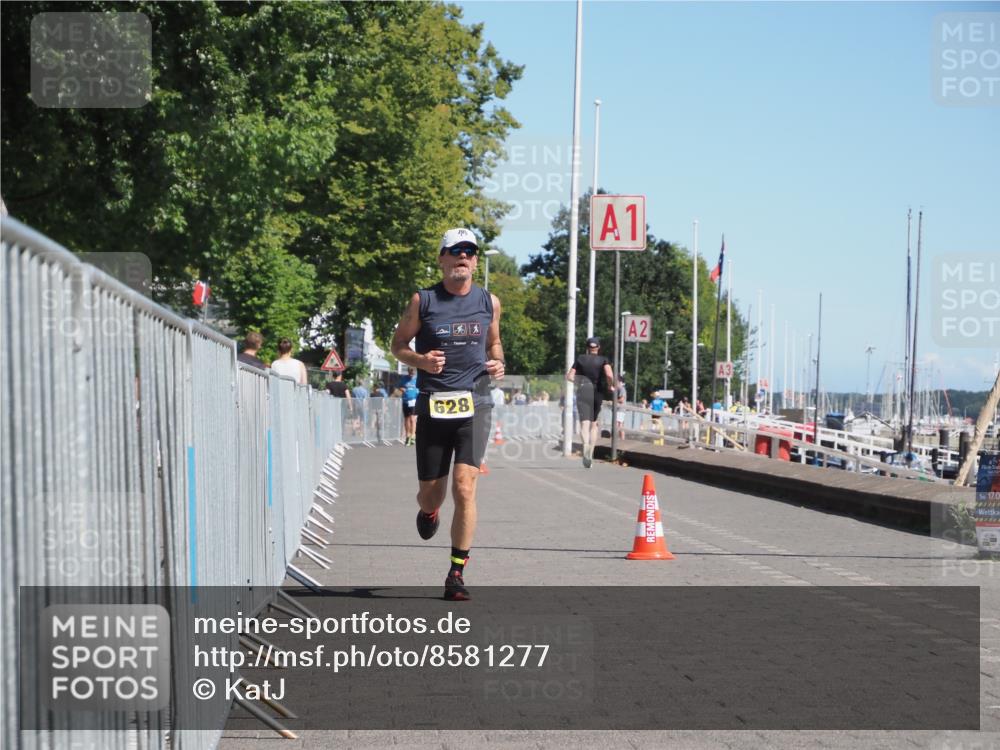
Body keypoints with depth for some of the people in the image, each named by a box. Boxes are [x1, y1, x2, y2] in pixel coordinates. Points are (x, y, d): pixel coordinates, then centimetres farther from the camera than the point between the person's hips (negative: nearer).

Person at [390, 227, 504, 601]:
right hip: (433, 405, 0)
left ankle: (457, 573, -4)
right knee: (430, 495, 7)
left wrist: (497, 363, 3)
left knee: (464, 487, -14)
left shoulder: (489, 302, 8)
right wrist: (420, 360, -11)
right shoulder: (422, 301, 1)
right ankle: (428, 511, 48)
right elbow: (398, 344, 9)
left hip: (474, 405, 0)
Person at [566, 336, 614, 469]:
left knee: (585, 423, -12)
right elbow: (609, 375, -17)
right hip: (598, 393, 1)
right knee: (594, 424, 17)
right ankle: (590, 455, 15)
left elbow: (569, 376, 2)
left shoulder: (580, 359, 4)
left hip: (583, 393, -1)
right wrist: (609, 386, 1)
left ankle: (586, 445, -41)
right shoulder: (603, 360, 0)